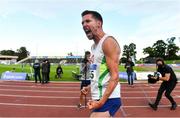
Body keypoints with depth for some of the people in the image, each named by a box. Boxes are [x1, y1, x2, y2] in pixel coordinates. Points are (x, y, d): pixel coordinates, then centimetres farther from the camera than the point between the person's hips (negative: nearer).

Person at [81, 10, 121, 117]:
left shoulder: (108, 41, -15)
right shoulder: (94, 46, 14)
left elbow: (115, 77, -21)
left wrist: (102, 102, -25)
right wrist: (90, 87, 18)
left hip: (108, 99, -9)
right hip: (99, 98, 9)